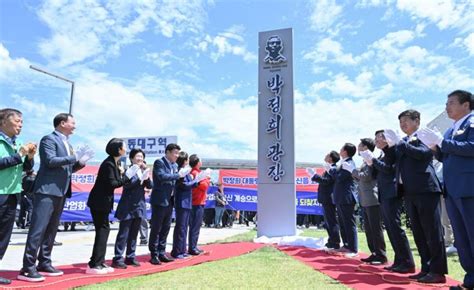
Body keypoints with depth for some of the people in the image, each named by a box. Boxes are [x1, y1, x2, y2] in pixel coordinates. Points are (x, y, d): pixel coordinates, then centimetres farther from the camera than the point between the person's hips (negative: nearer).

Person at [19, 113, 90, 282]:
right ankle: (27, 268, -2)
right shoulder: (49, 139, -6)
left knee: (51, 230, 12)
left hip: (60, 192, 9)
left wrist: (80, 162, 6)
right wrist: (75, 156, -18)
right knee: (38, 229, -7)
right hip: (47, 191, -9)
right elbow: (51, 161, -21)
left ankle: (44, 264, 20)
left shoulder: (66, 143, 20)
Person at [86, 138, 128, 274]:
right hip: (99, 202, -9)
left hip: (103, 202, 9)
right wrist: (127, 177, -15)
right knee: (102, 230, -5)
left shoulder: (115, 163, 10)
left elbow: (116, 179, 8)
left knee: (104, 230, 12)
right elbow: (111, 184, -21)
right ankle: (94, 265, 1)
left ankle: (99, 262, 20)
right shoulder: (108, 164, -18)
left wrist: (121, 173, -8)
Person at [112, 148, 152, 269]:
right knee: (123, 234, -2)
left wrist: (146, 174, -11)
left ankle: (130, 257, 20)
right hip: (127, 207, -6)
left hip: (139, 206, 6)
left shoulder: (144, 171, 12)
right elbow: (126, 184, -20)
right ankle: (118, 258, 5)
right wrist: (140, 177, -25)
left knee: (134, 234, 11)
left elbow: (150, 185, 2)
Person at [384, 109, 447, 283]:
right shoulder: (403, 142, 19)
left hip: (425, 189, -8)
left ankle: (438, 271, 4)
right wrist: (390, 146, 2)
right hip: (409, 191, 8)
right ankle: (427, 268, 18)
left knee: (432, 231, -3)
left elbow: (423, 153, -19)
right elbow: (395, 162, 17)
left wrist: (399, 143, -15)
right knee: (418, 233, 10)